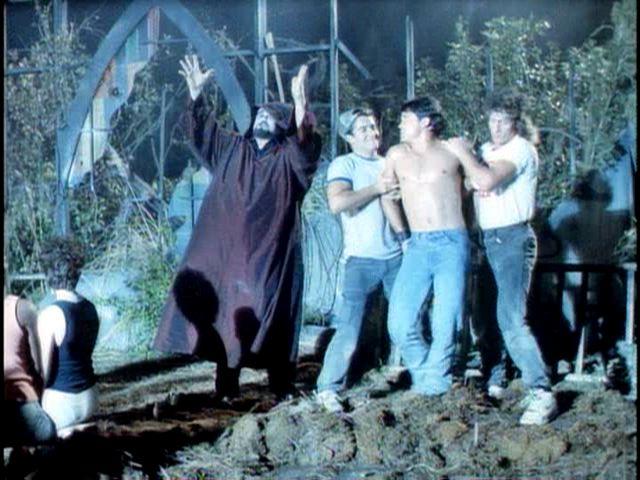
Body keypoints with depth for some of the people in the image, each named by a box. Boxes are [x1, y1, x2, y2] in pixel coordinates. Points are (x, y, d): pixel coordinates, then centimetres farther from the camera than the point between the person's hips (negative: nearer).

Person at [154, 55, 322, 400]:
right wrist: (196, 93, 2)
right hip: (227, 252, 3)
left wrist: (299, 103, -30)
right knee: (226, 316, 2)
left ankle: (282, 388, 4)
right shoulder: (232, 150, 16)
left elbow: (307, 143, -15)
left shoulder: (289, 158, 4)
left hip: (272, 255, -3)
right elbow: (201, 129, 15)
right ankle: (226, 388, 8)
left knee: (273, 317, -3)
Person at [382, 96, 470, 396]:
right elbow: (389, 197, 23)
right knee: (400, 324, -8)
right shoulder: (397, 155, 13)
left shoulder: (453, 150, 5)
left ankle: (432, 382, 12)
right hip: (417, 247, 3)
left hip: (452, 244, -3)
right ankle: (425, 373, 14)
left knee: (446, 323, -7)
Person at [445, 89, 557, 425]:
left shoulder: (521, 149, -12)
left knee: (511, 319, -17)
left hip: (512, 239, -9)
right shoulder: (487, 150, 15)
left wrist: (463, 152, -13)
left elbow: (486, 179, -27)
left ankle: (541, 393, -18)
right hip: (488, 239, 9)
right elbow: (474, 185, 22)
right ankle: (495, 379, 28)